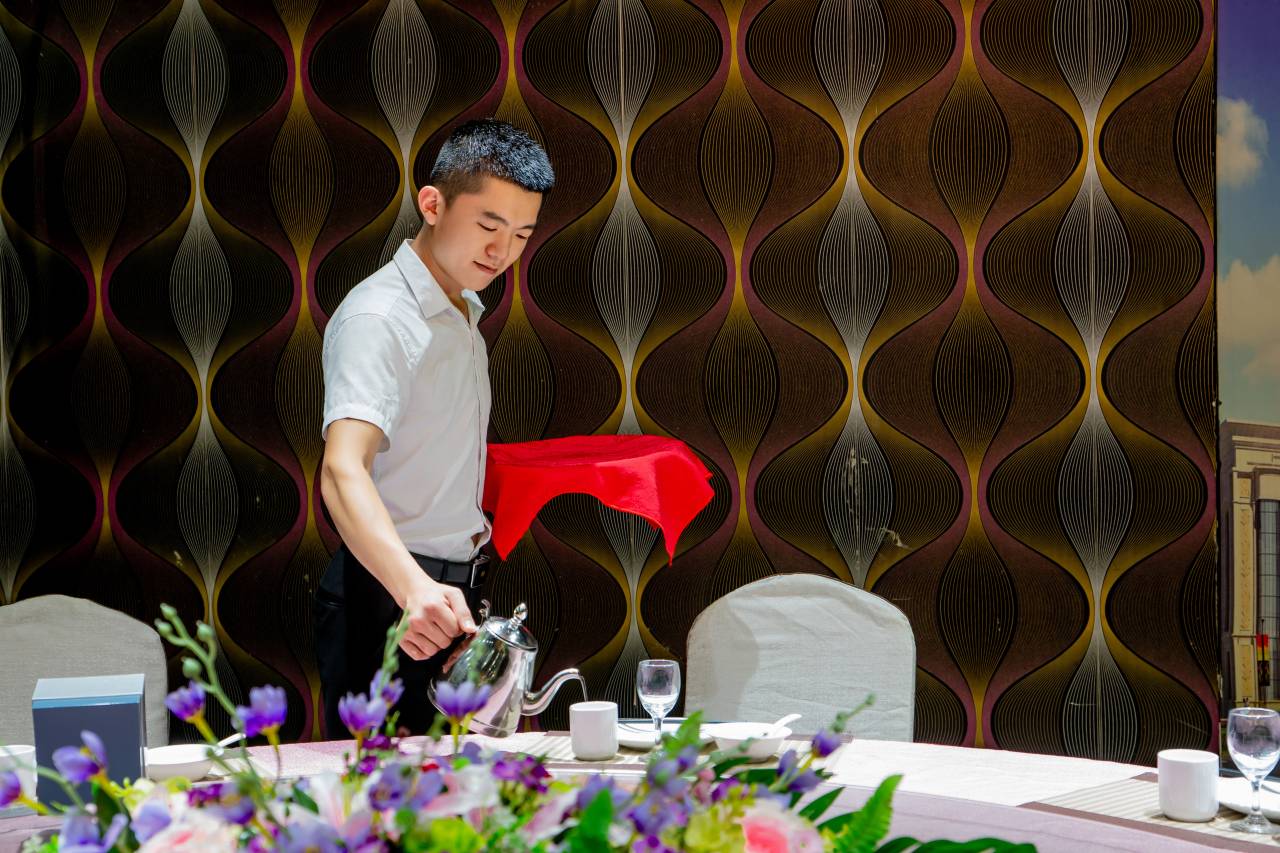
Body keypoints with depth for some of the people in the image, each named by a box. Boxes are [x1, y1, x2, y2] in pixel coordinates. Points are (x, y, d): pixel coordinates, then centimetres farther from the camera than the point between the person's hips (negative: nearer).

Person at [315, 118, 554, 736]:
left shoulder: (464, 310, 13)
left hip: (450, 592, 9)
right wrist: (413, 587, -48)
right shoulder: (376, 316, -17)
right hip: (390, 595, -9)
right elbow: (342, 471, -33)